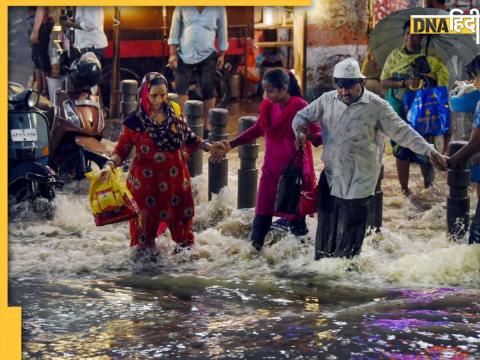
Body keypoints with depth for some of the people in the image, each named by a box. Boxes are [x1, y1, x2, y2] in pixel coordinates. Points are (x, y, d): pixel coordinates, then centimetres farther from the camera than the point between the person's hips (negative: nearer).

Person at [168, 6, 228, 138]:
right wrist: (173, 54, -2)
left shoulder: (218, 8, -1)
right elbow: (175, 30, 2)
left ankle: (207, 124, 8)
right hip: (184, 56, 0)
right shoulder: (182, 6, -2)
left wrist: (222, 55, 5)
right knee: (181, 88, -5)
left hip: (207, 56, 0)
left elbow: (222, 31, 6)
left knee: (208, 90, -1)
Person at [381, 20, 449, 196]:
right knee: (401, 152, 5)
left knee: (425, 154, -4)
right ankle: (405, 190, 18)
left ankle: (428, 187, 18)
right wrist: (404, 83, -17)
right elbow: (384, 81, 2)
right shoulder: (395, 56, 4)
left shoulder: (431, 57, -3)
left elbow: (443, 80, -4)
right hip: (399, 112, 2)